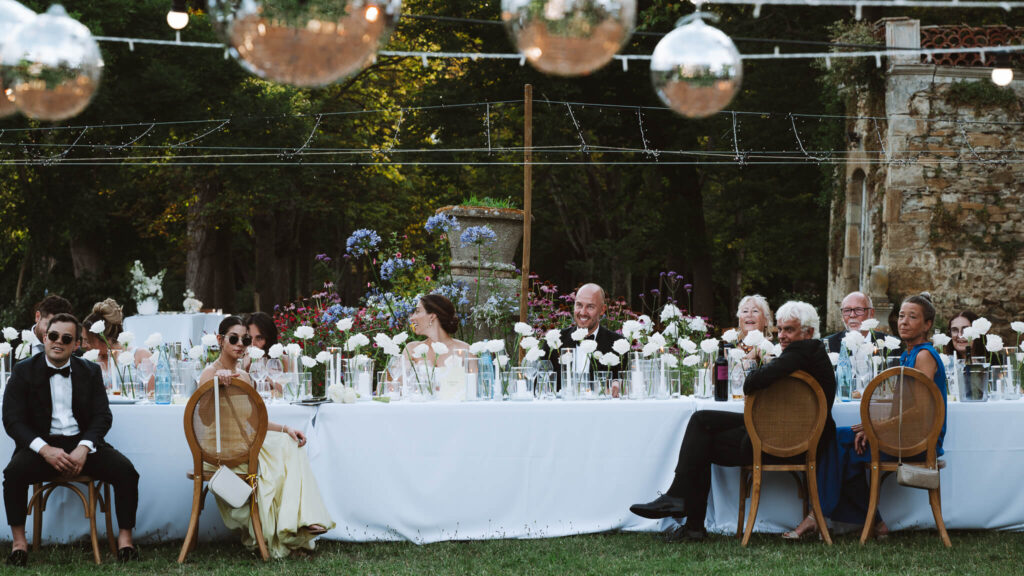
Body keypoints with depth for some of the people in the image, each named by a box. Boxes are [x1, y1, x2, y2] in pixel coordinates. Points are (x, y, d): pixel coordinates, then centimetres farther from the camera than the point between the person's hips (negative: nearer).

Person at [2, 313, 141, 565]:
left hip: (82, 443, 2)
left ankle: (125, 538, -12)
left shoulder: (90, 372, 10)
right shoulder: (24, 371, 3)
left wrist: (83, 449, -16)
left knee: (125, 470, -23)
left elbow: (102, 416, 4)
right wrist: (45, 450, -20)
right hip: (41, 444, -2)